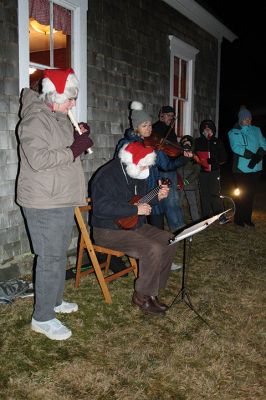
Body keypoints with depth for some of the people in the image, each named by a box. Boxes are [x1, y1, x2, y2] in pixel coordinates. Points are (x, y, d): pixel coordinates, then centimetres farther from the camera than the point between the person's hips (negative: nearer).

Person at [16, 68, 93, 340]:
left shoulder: (59, 117, 14)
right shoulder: (35, 120, -15)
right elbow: (38, 159, -26)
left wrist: (79, 137, 5)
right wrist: (74, 149, -22)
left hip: (62, 200, 10)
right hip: (44, 205, -10)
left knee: (59, 254, 19)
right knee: (50, 259, -5)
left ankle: (54, 300, 35)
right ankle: (42, 317, 8)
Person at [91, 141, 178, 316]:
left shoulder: (138, 174, 9)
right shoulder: (107, 176, -19)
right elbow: (102, 208, -31)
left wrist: (157, 197, 1)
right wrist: (136, 209, -27)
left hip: (136, 225, 9)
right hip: (109, 230, -9)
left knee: (170, 241, -3)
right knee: (153, 249, -26)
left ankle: (152, 290, 6)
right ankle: (142, 296, -7)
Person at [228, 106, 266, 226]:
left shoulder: (256, 130, 13)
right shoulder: (233, 133, 3)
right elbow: (236, 147, -12)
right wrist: (252, 155, -21)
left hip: (255, 168, 3)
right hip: (241, 168, -3)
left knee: (251, 194, 8)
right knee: (241, 194, 1)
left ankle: (248, 218, 17)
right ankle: (238, 218, 11)